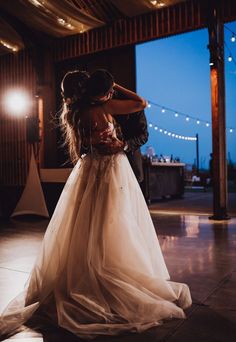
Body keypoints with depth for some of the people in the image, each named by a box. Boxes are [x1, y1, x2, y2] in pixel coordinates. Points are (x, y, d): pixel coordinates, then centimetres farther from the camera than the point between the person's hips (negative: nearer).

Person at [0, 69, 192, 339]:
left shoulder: (76, 110, 4)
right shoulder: (105, 106, -14)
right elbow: (141, 103, -7)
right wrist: (116, 87, 0)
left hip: (88, 170, 7)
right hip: (111, 169, -6)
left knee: (83, 230, 12)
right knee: (112, 229, 1)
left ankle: (78, 280, 23)